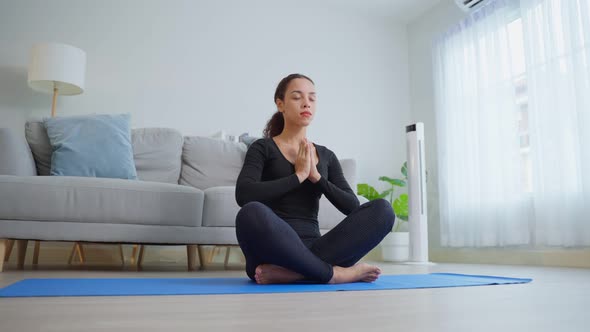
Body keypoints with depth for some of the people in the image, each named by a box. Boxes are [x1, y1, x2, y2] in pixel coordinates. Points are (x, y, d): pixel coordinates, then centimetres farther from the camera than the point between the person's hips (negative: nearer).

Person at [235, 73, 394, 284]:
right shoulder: (263, 148, 4)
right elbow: (244, 195, -16)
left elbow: (352, 207, 6)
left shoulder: (326, 156, 17)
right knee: (252, 213, -38)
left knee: (382, 209, -17)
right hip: (275, 249, -4)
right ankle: (334, 272, -24)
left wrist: (316, 177, -7)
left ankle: (292, 272, -26)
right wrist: (299, 175, -12)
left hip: (312, 251, 5)